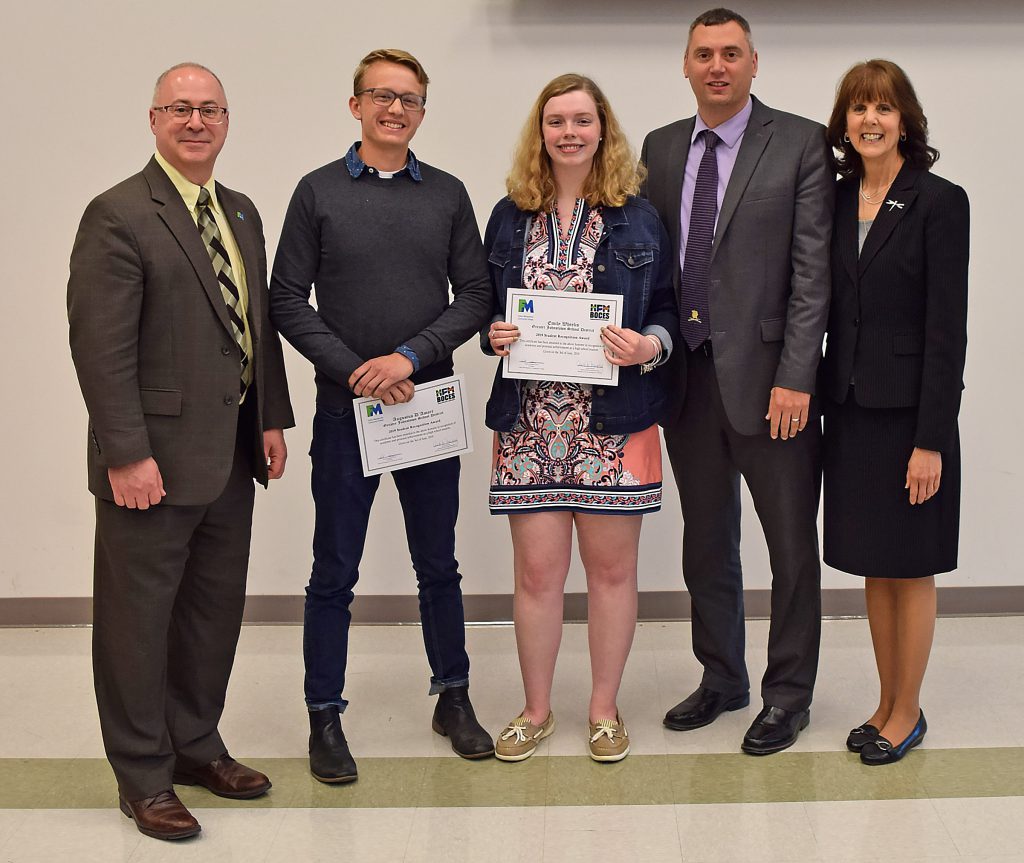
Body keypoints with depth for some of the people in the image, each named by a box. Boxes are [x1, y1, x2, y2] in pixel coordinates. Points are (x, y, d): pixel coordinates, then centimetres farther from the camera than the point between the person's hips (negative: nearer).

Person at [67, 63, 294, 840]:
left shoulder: (242, 213, 13)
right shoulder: (119, 215, -11)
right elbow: (101, 346, -16)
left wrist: (273, 418, 9)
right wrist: (126, 454, -20)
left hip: (230, 455, 8)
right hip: (154, 458, -8)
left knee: (216, 609, 17)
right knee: (139, 617, 5)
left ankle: (196, 746, 33)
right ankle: (144, 777, 18)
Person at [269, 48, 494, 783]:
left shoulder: (447, 194, 6)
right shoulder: (319, 192, 1)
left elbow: (475, 296, 2)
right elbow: (288, 301, -2)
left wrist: (410, 357, -12)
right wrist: (354, 372, -12)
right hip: (345, 409, -2)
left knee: (439, 564, 12)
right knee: (335, 573, 5)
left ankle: (454, 698, 27)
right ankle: (325, 716, 17)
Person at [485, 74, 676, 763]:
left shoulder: (639, 217, 4)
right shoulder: (509, 217, 9)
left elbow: (667, 309, 7)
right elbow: (489, 310, 15)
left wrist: (650, 345, -14)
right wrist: (495, 336, -7)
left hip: (616, 420, -1)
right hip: (530, 420, 1)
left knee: (612, 567, 7)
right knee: (537, 570, 4)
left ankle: (605, 708, 24)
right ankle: (537, 708, 22)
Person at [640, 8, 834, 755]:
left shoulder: (801, 144, -4)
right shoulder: (661, 149, 10)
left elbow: (813, 270, -9)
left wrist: (795, 379, -15)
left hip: (767, 378, -4)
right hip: (688, 380, 5)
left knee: (792, 546, 7)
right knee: (706, 542, 15)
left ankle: (789, 694, 22)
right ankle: (721, 678, 32)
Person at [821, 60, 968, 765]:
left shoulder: (939, 202, -9)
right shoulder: (837, 200, 7)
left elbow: (947, 327, -13)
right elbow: (829, 310, 10)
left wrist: (931, 438, -16)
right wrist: (819, 403, 6)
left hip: (908, 408, -5)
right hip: (850, 408, 6)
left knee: (910, 566, 6)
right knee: (872, 563, 13)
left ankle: (908, 711, 20)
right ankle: (887, 703, 27)